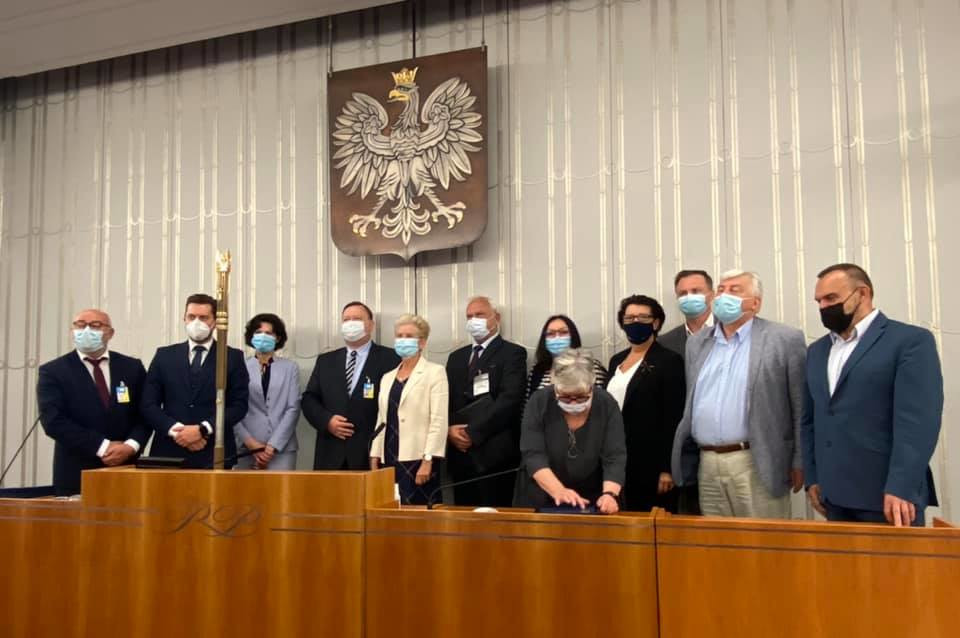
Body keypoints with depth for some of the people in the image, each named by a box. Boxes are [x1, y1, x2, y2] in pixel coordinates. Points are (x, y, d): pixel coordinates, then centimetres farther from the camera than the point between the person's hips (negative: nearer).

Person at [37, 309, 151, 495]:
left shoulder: (132, 367, 7)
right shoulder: (53, 371, 0)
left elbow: (145, 414, 4)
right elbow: (54, 420, -11)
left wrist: (130, 446, -14)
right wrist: (103, 447, -16)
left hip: (125, 469, 2)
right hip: (77, 473, -2)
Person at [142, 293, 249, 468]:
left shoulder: (233, 357, 5)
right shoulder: (164, 355, 11)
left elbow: (239, 405, -2)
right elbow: (149, 404, 5)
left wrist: (202, 430, -13)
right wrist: (176, 431, -10)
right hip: (169, 452, 2)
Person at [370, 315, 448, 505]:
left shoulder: (434, 372, -2)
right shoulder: (387, 377, 17)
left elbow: (439, 421, -10)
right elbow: (381, 420, 17)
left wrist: (427, 461, -17)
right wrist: (374, 459, 10)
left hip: (417, 460, -5)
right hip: (389, 460, 6)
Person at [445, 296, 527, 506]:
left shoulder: (513, 353, -1)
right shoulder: (456, 357, 19)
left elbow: (509, 400, -13)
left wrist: (473, 433, -14)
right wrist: (450, 430, -5)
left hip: (495, 453, -5)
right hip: (460, 453, 5)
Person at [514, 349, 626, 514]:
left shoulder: (607, 406, -9)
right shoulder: (539, 402, -11)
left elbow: (615, 458, -14)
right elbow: (533, 455, -17)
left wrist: (610, 494, -31)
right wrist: (558, 491, -32)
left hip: (591, 502, 0)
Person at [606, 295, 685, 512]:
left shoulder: (669, 361, -7)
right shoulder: (616, 360, 14)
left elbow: (673, 418, -11)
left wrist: (667, 468, -15)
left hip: (651, 464, -6)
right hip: (618, 461, 6)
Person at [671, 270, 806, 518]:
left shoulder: (785, 340, -3)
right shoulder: (698, 342, 13)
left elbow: (801, 409, -3)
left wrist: (799, 463, -5)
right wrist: (686, 458, 14)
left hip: (756, 466, -5)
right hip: (707, 465, 5)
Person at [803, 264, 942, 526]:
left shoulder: (911, 340, -5)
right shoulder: (817, 350, 15)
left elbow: (917, 421, -14)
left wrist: (901, 489, -21)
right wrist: (812, 478, 11)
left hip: (887, 495, -6)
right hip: (834, 495, 6)